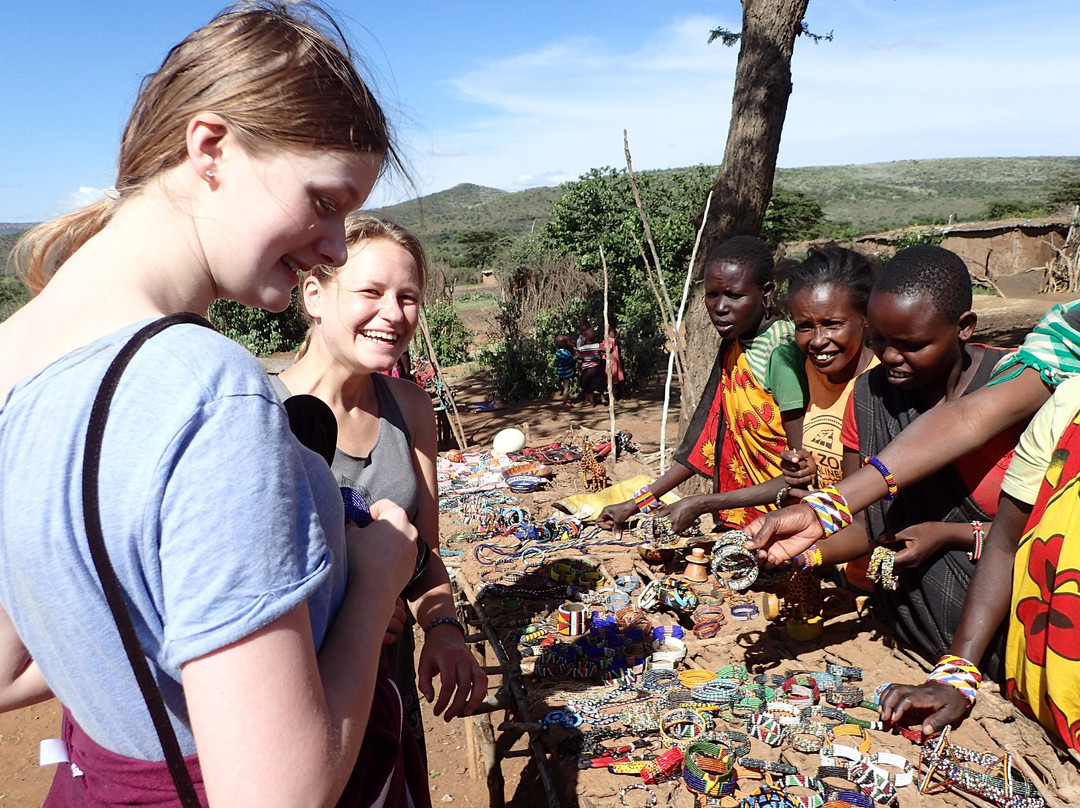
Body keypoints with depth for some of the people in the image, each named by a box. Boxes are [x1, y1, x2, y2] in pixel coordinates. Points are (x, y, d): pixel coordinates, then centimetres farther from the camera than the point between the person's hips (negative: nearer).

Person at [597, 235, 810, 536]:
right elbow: (703, 439, 7)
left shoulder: (783, 353, -19)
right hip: (744, 521, 6)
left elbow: (803, 475, -20)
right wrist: (637, 503, 3)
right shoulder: (732, 347, 5)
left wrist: (701, 505, -20)